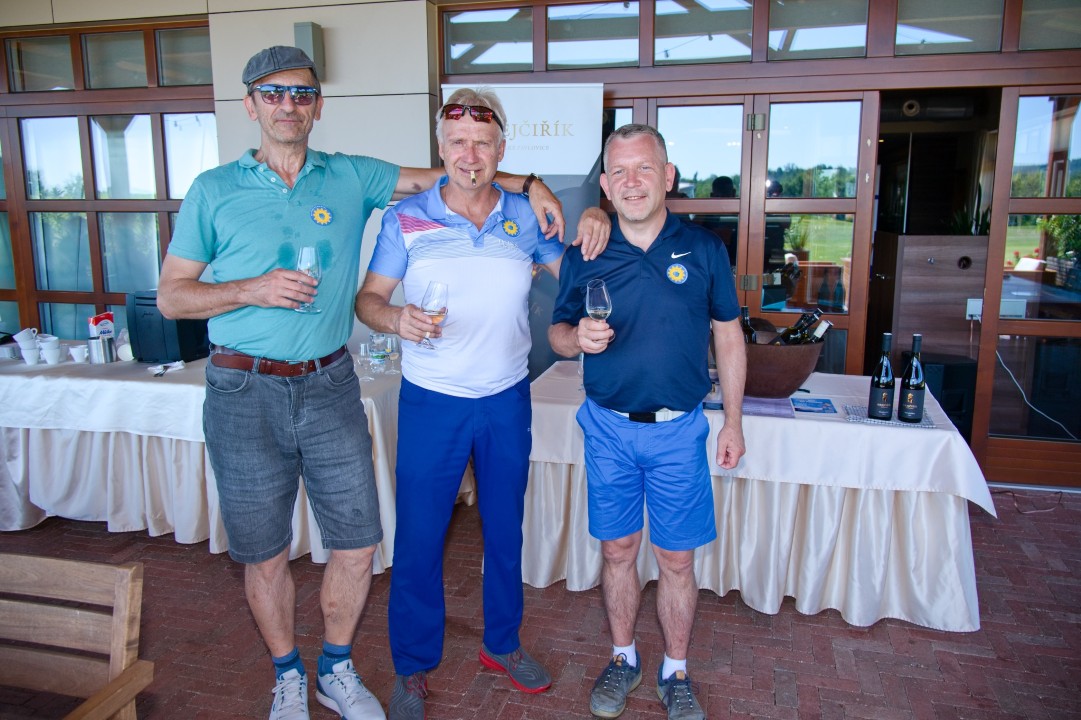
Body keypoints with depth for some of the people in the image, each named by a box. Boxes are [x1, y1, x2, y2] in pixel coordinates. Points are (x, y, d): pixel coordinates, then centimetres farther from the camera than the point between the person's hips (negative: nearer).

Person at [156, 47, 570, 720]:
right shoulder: (214, 191, 2)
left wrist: (529, 184, -4)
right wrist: (252, 289, -14)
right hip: (245, 393, -1)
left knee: (358, 545, 6)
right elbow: (171, 295, 2)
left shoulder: (350, 178, 5)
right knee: (265, 557, 10)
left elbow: (444, 175, 9)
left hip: (330, 387, 2)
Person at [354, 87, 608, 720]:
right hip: (432, 402, -2)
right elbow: (369, 298, -2)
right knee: (419, 536, 6)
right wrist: (396, 319, -25)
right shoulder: (406, 220, -4)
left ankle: (503, 643, 39)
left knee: (506, 529, 16)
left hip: (507, 400, 3)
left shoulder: (526, 216, 2)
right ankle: (413, 667, 28)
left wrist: (595, 220, -11)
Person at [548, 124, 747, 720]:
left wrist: (733, 421, 5)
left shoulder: (703, 248, -3)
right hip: (609, 428, 1)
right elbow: (557, 332, 7)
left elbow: (728, 336, 5)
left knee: (676, 559, 8)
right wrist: (578, 337, -18)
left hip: (678, 430, -1)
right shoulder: (584, 255, -2)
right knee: (617, 550, 13)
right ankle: (623, 658, 34)